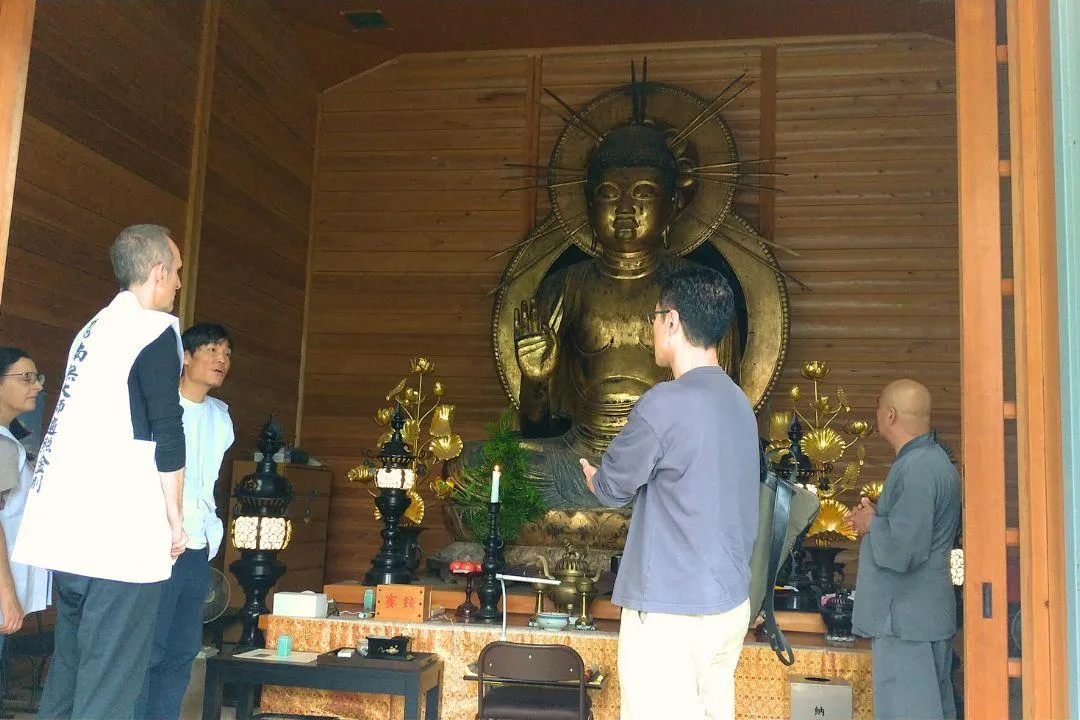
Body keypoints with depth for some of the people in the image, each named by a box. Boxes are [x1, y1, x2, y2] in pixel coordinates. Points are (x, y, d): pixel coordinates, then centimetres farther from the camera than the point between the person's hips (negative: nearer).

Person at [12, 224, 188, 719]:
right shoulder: (156, 330, -8)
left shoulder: (94, 329, 18)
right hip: (122, 536, -9)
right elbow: (166, 431, -13)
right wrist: (174, 514, -4)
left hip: (67, 531, 9)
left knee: (68, 671, 16)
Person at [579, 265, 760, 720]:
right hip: (731, 605, 8)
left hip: (670, 613, -8)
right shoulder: (740, 403, 8)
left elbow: (611, 488, -4)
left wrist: (593, 475, 16)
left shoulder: (664, 404, -17)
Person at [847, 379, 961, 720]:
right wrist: (878, 516, 9)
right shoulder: (936, 459, 12)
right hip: (927, 615, 11)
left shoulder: (915, 471, -22)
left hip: (906, 621, -11)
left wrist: (871, 524, -10)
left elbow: (903, 552, -27)